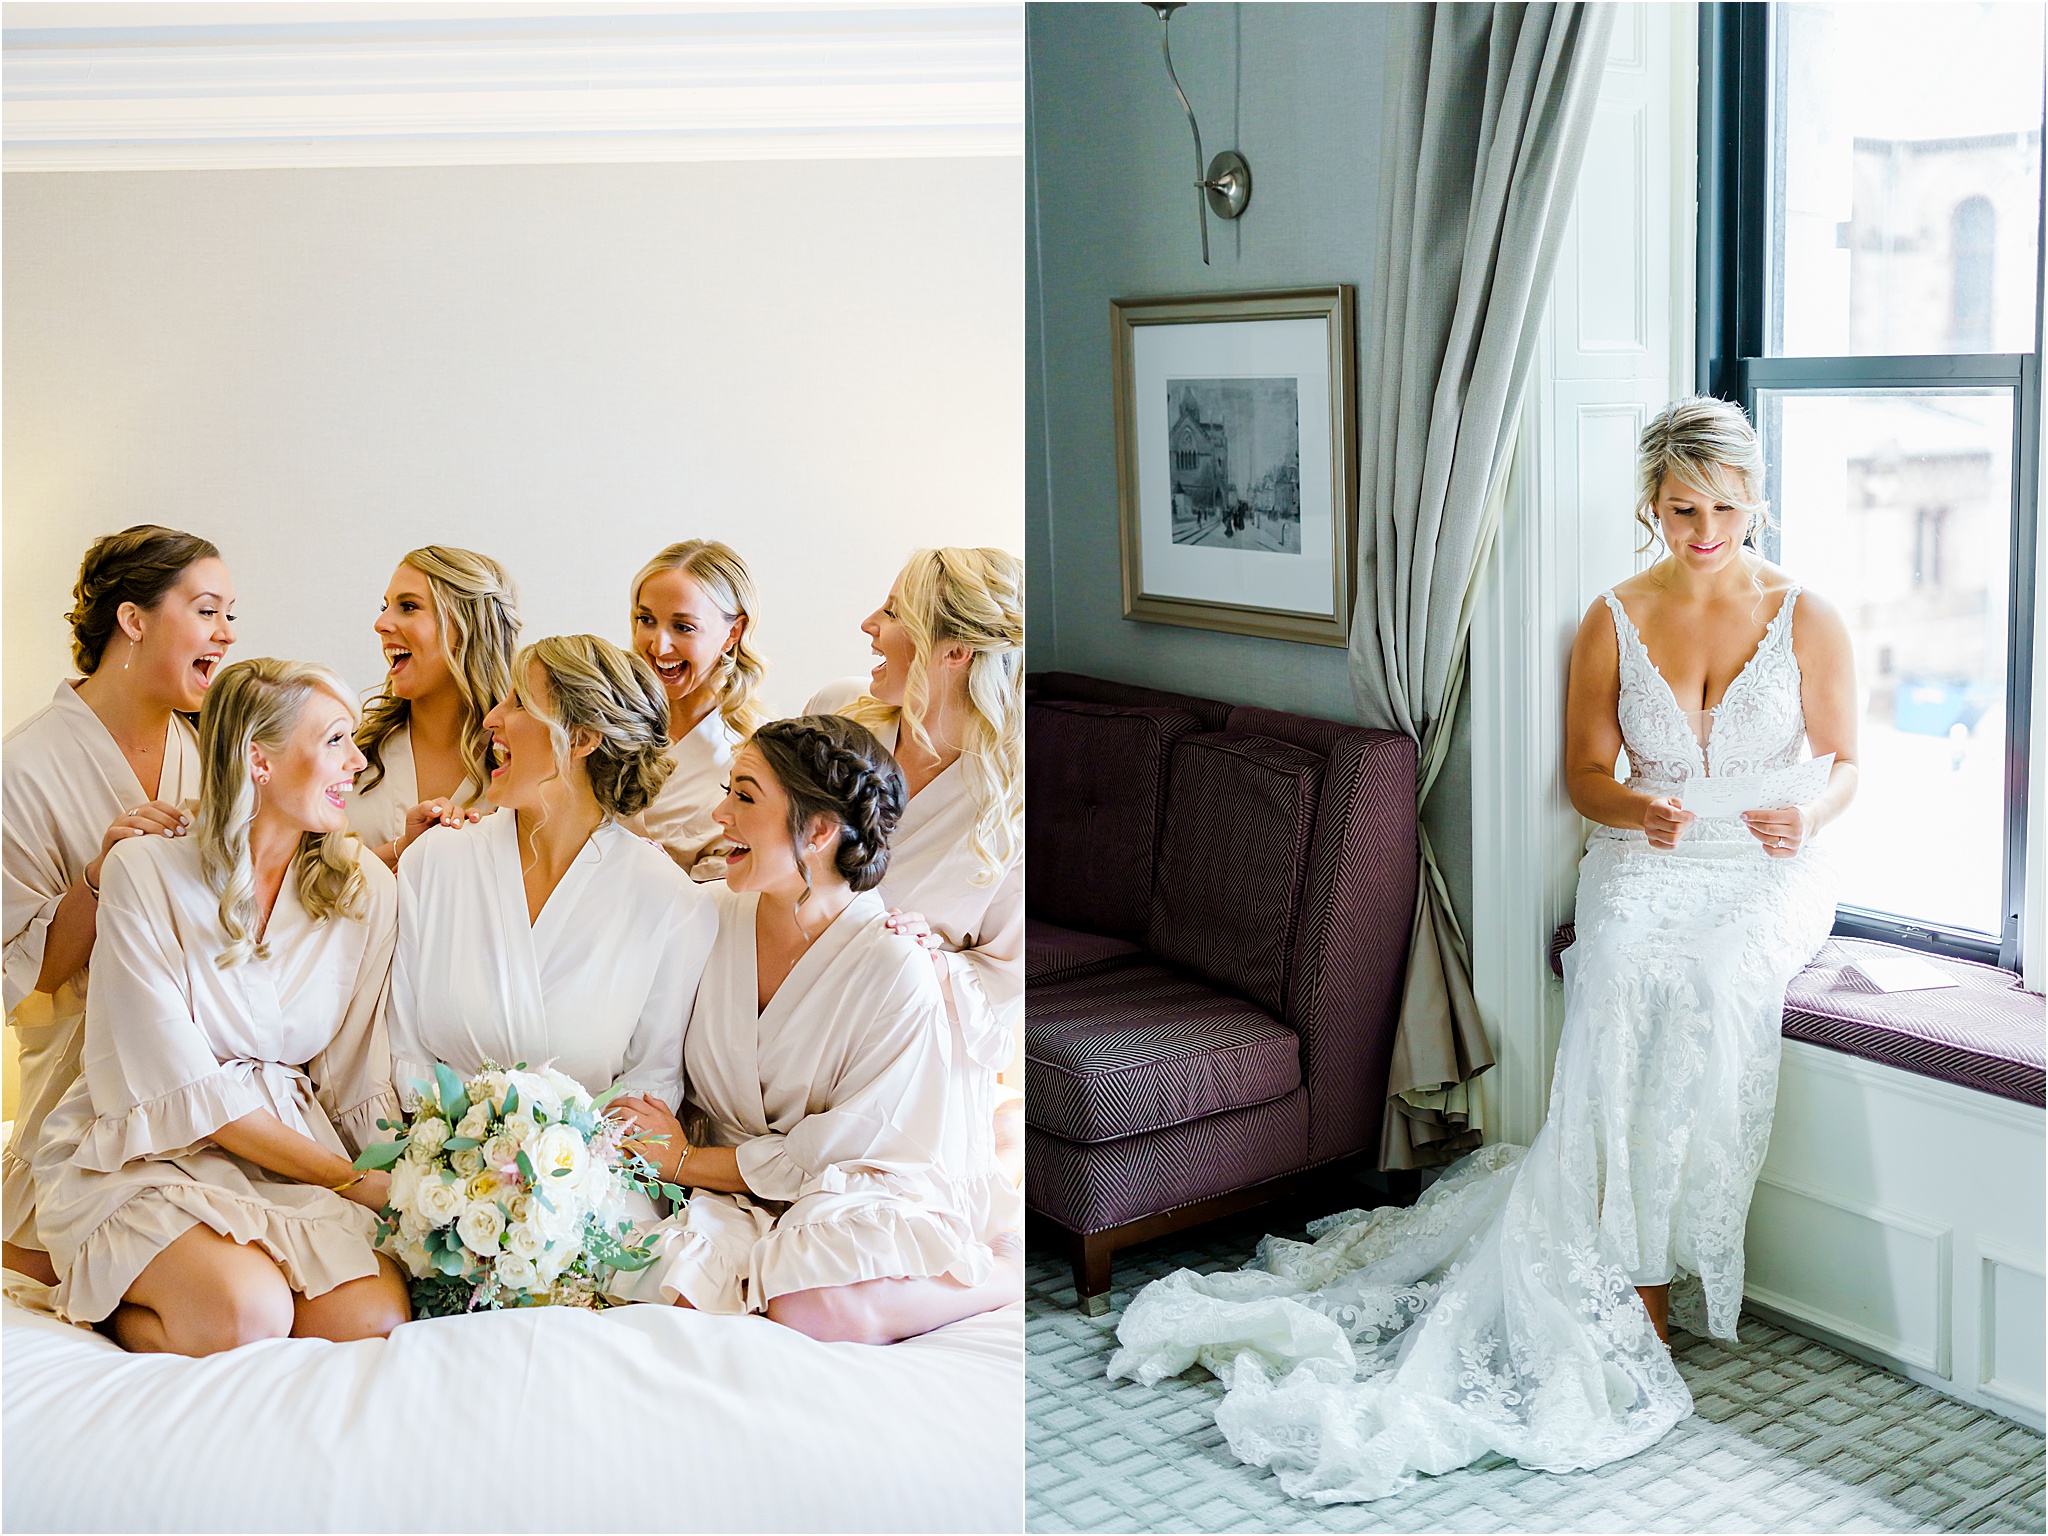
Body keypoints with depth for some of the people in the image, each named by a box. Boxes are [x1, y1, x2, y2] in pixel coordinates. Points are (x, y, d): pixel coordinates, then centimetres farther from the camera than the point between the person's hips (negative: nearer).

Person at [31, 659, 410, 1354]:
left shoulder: (366, 887, 3)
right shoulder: (145, 872, -9)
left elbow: (357, 1079, 3)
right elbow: (186, 1090, -14)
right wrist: (348, 1180, -16)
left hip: (290, 1150, 4)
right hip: (145, 1158, -4)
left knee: (374, 1319, -23)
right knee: (246, 1312, -33)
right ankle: (112, 1305, -1)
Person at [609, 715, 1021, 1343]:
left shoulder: (896, 970, -17)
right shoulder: (710, 915, -3)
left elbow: (842, 1146, -13)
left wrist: (688, 1162, -10)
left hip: (868, 1196, -3)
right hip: (732, 1193, 4)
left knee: (817, 1306, -33)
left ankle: (1001, 1269, -9)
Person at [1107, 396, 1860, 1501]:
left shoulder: (1806, 617, 2)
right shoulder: (1613, 620, 5)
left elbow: (1843, 763, 6)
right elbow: (1584, 774, 8)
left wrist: (1808, 814, -17)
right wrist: (1635, 807, -15)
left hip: (1767, 873, -1)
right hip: (1643, 860, 1)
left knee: (1709, 986, -34)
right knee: (1626, 977, -33)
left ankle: (1626, 1280, -23)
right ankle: (1644, 1285, -26)